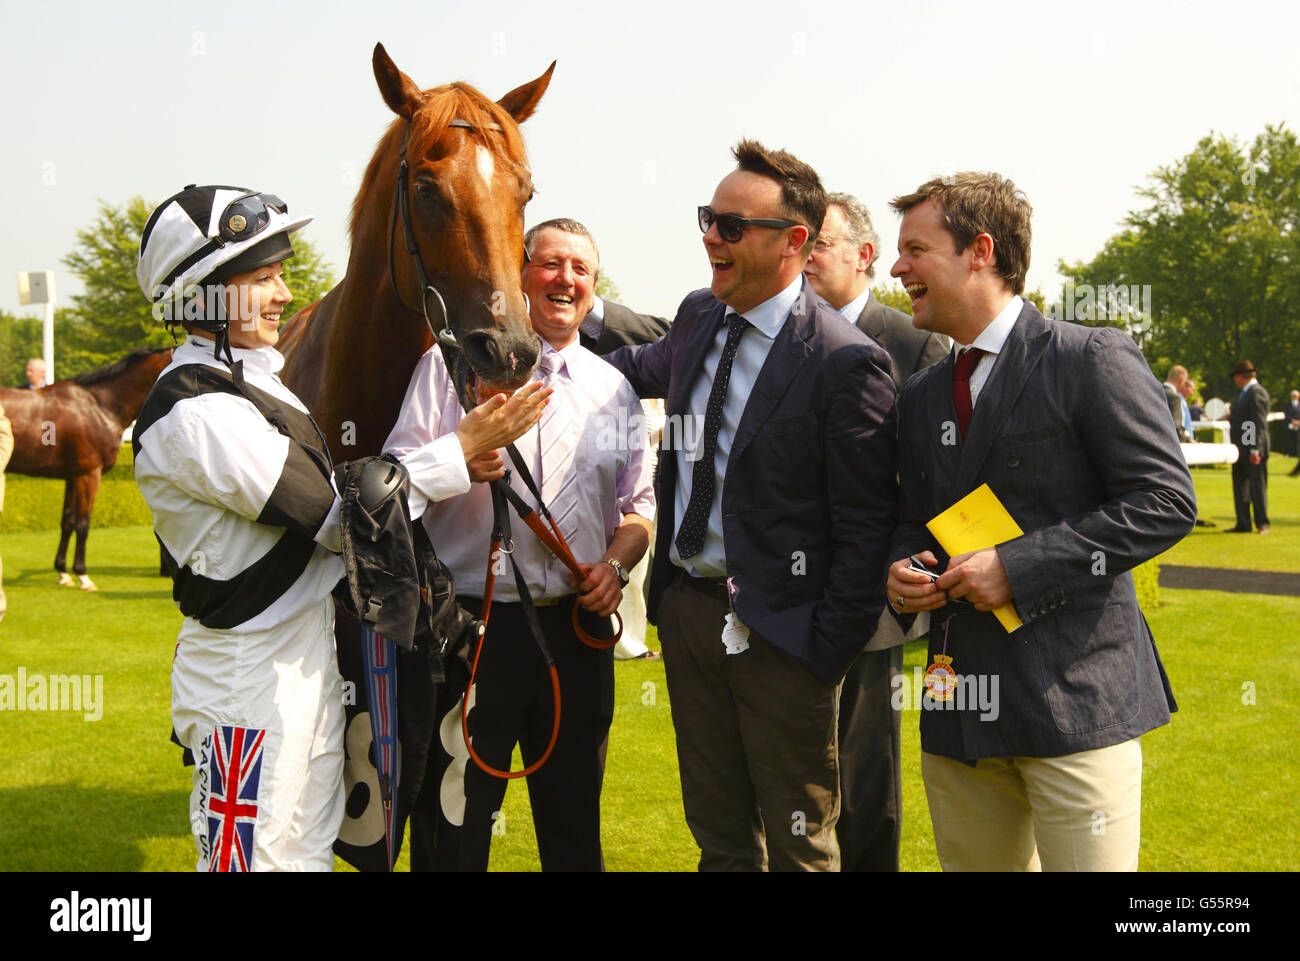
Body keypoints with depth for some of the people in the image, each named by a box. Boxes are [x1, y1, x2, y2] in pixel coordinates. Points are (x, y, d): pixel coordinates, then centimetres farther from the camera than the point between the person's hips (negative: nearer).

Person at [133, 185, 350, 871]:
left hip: (311, 668, 10)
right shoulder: (197, 414, -22)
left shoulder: (258, 378, 11)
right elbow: (343, 522, -21)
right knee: (257, 860, 1)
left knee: (309, 855, 18)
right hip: (251, 686, -10)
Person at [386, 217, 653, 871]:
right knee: (453, 838, 5)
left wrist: (616, 562, -4)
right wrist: (461, 458, -22)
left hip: (576, 632, 4)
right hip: (473, 629, -3)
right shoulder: (454, 364, -1)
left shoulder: (614, 388, 11)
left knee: (574, 829, 15)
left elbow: (639, 504, 15)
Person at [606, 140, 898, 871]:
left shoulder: (848, 363, -18)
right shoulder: (699, 318, 5)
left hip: (777, 630, -7)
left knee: (799, 845, 9)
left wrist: (829, 648, -17)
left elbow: (865, 529, -16)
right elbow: (648, 370, 30)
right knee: (719, 836, 19)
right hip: (686, 610, 7)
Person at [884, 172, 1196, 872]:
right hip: (959, 709, 7)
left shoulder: (1093, 360, -6)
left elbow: (1165, 503, -12)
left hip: (1075, 702, -6)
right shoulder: (920, 398, 16)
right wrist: (900, 571, 1)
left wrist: (1017, 566, -16)